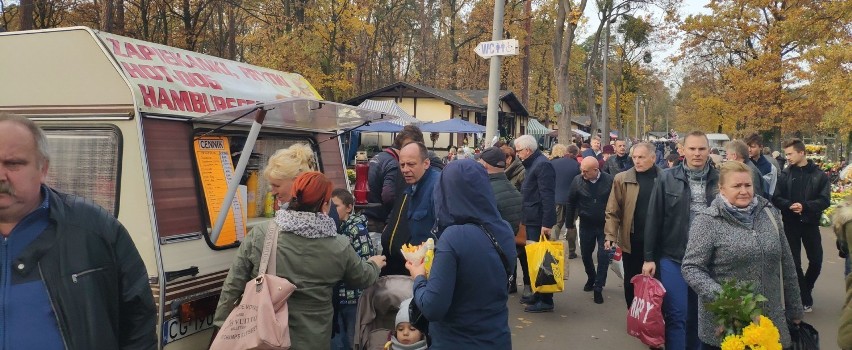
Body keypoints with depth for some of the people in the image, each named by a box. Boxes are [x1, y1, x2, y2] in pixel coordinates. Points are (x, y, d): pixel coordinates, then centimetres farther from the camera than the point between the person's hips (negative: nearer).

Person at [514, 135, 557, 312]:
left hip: (539, 222, -10)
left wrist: (546, 223, -26)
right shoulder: (533, 164, 16)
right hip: (532, 220, 10)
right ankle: (538, 294, 26)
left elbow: (547, 196, -22)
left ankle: (546, 300, 0)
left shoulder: (542, 165, -15)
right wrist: (525, 217, 22)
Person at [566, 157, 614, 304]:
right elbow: (571, 202, -1)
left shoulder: (609, 180, -17)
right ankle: (591, 279, 40)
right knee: (585, 254, 13)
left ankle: (598, 288, 8)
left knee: (603, 256, -5)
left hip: (605, 225, -2)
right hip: (586, 225, 2)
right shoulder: (577, 180, -12)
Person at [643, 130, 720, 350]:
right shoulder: (667, 179, -3)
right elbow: (654, 218, -2)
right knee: (676, 316, 1)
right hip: (674, 258, -2)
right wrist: (649, 257, -4)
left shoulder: (719, 180, 2)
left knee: (701, 316, 13)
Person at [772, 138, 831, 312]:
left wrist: (805, 206, -22)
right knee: (794, 262, 3)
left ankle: (805, 290, 32)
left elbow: (825, 200, -8)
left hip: (810, 223, 0)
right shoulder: (785, 174, 0)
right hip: (790, 224, 0)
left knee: (816, 261, 6)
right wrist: (789, 206, -22)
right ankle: (805, 298, 15)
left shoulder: (819, 175, -2)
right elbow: (776, 198, -3)